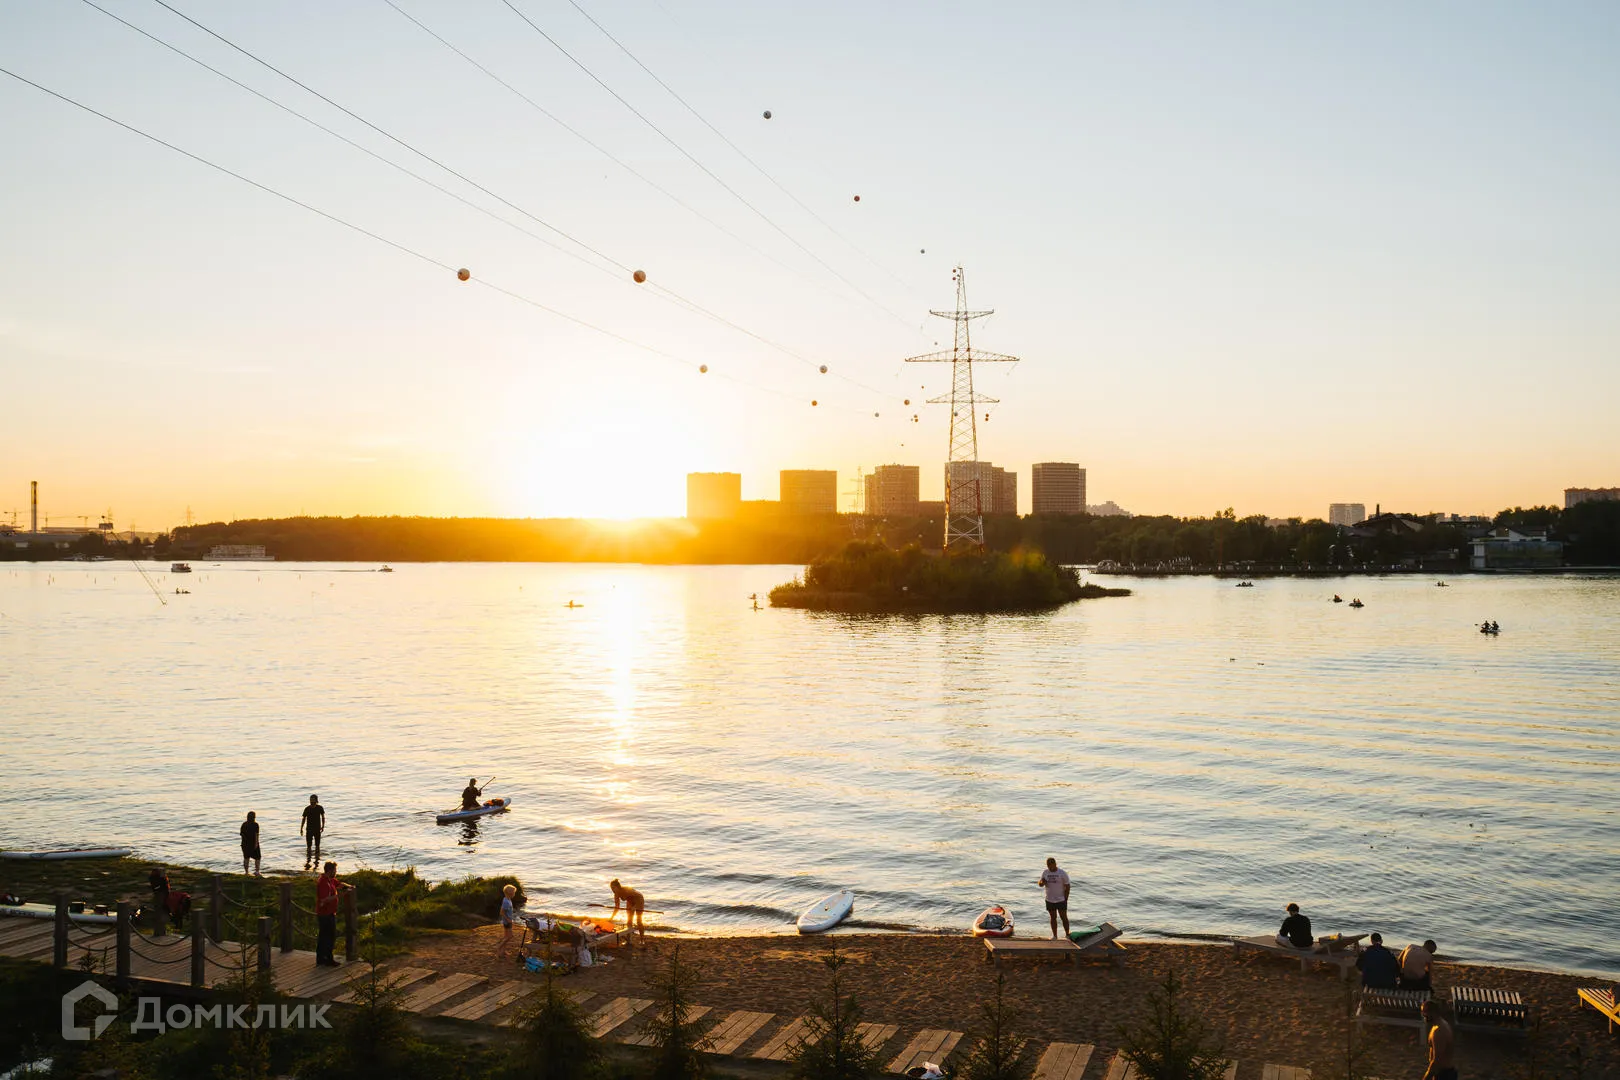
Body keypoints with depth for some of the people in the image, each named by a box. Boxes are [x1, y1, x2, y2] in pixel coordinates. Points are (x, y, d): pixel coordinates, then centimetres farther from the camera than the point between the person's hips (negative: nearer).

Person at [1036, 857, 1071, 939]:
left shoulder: (1062, 873, -9)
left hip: (1061, 900, -4)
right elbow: (1040, 884, 3)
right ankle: (1055, 936, 17)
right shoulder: (1045, 873, 2)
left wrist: (1066, 899, -10)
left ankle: (1067, 935, 12)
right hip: (1050, 900, 4)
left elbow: (1067, 886, -7)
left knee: (1064, 917, 2)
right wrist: (1041, 882, -22)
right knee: (1053, 918, 10)